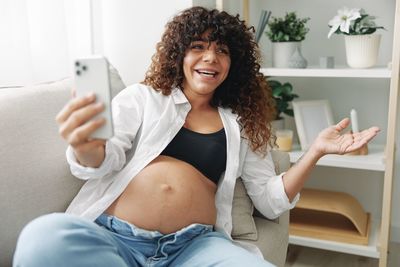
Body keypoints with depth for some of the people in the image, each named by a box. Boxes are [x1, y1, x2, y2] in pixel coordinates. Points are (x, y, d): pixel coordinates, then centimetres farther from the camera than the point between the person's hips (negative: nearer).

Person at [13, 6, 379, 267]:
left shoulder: (240, 125, 19)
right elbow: (103, 162, 1)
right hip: (112, 233, 0)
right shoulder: (143, 97, 15)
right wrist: (85, 146, -24)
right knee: (44, 238, -34)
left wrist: (316, 151, 2)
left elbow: (270, 201, 15)